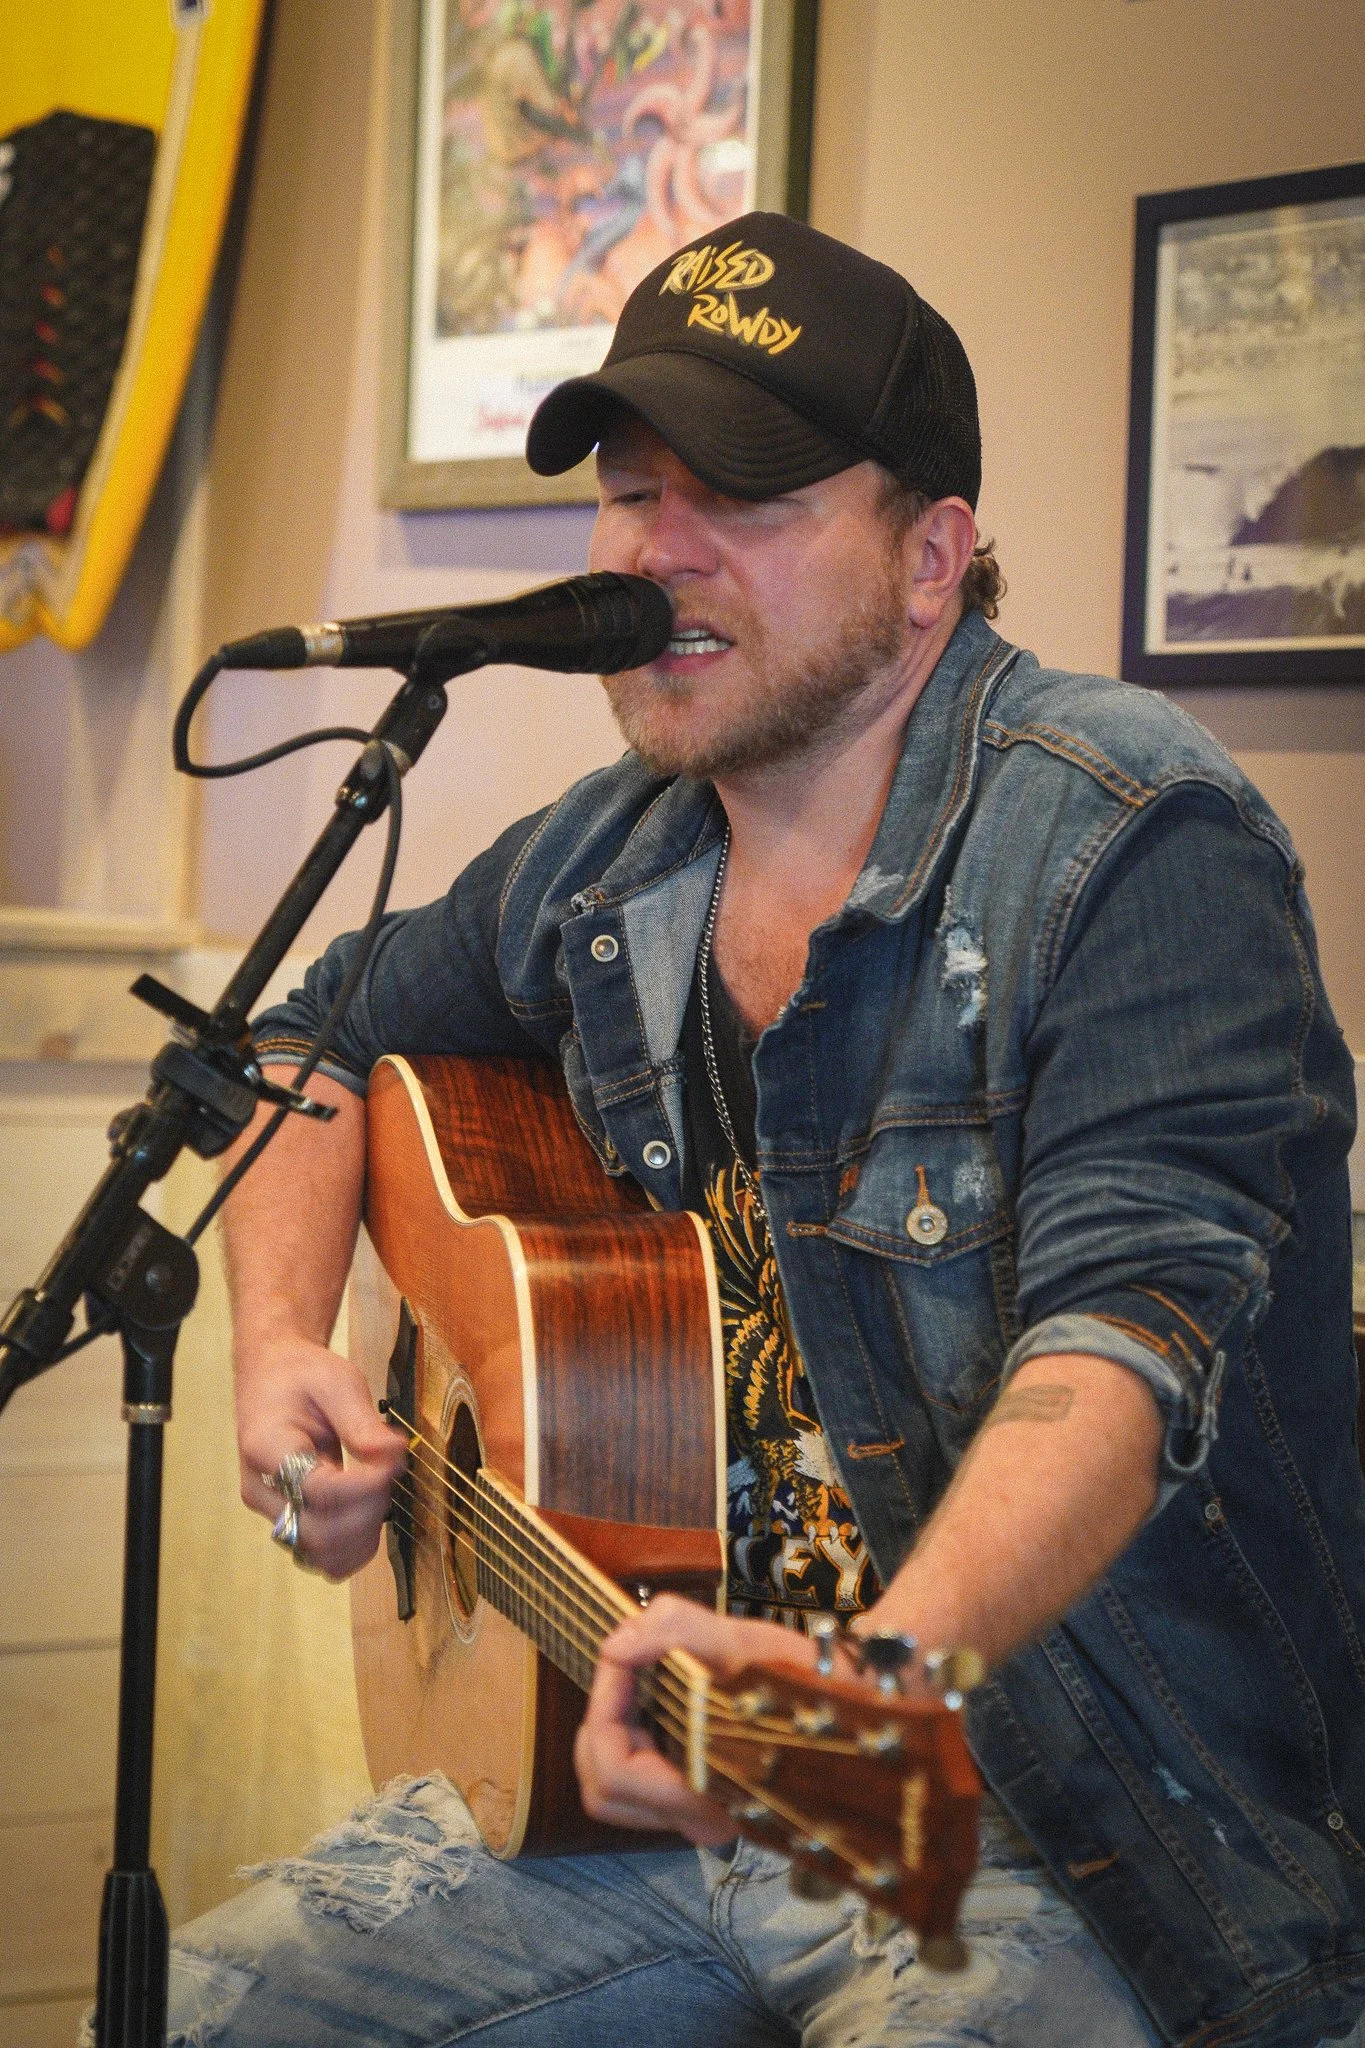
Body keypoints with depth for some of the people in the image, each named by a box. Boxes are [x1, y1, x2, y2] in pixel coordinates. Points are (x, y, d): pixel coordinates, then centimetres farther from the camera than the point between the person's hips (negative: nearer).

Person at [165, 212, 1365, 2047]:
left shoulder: (1133, 845, -16)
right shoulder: (603, 872, 7)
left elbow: (1131, 1328, -28)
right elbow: (327, 1042, 26)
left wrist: (882, 1672, -46)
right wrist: (282, 1344, 7)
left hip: (1086, 1824, -6)